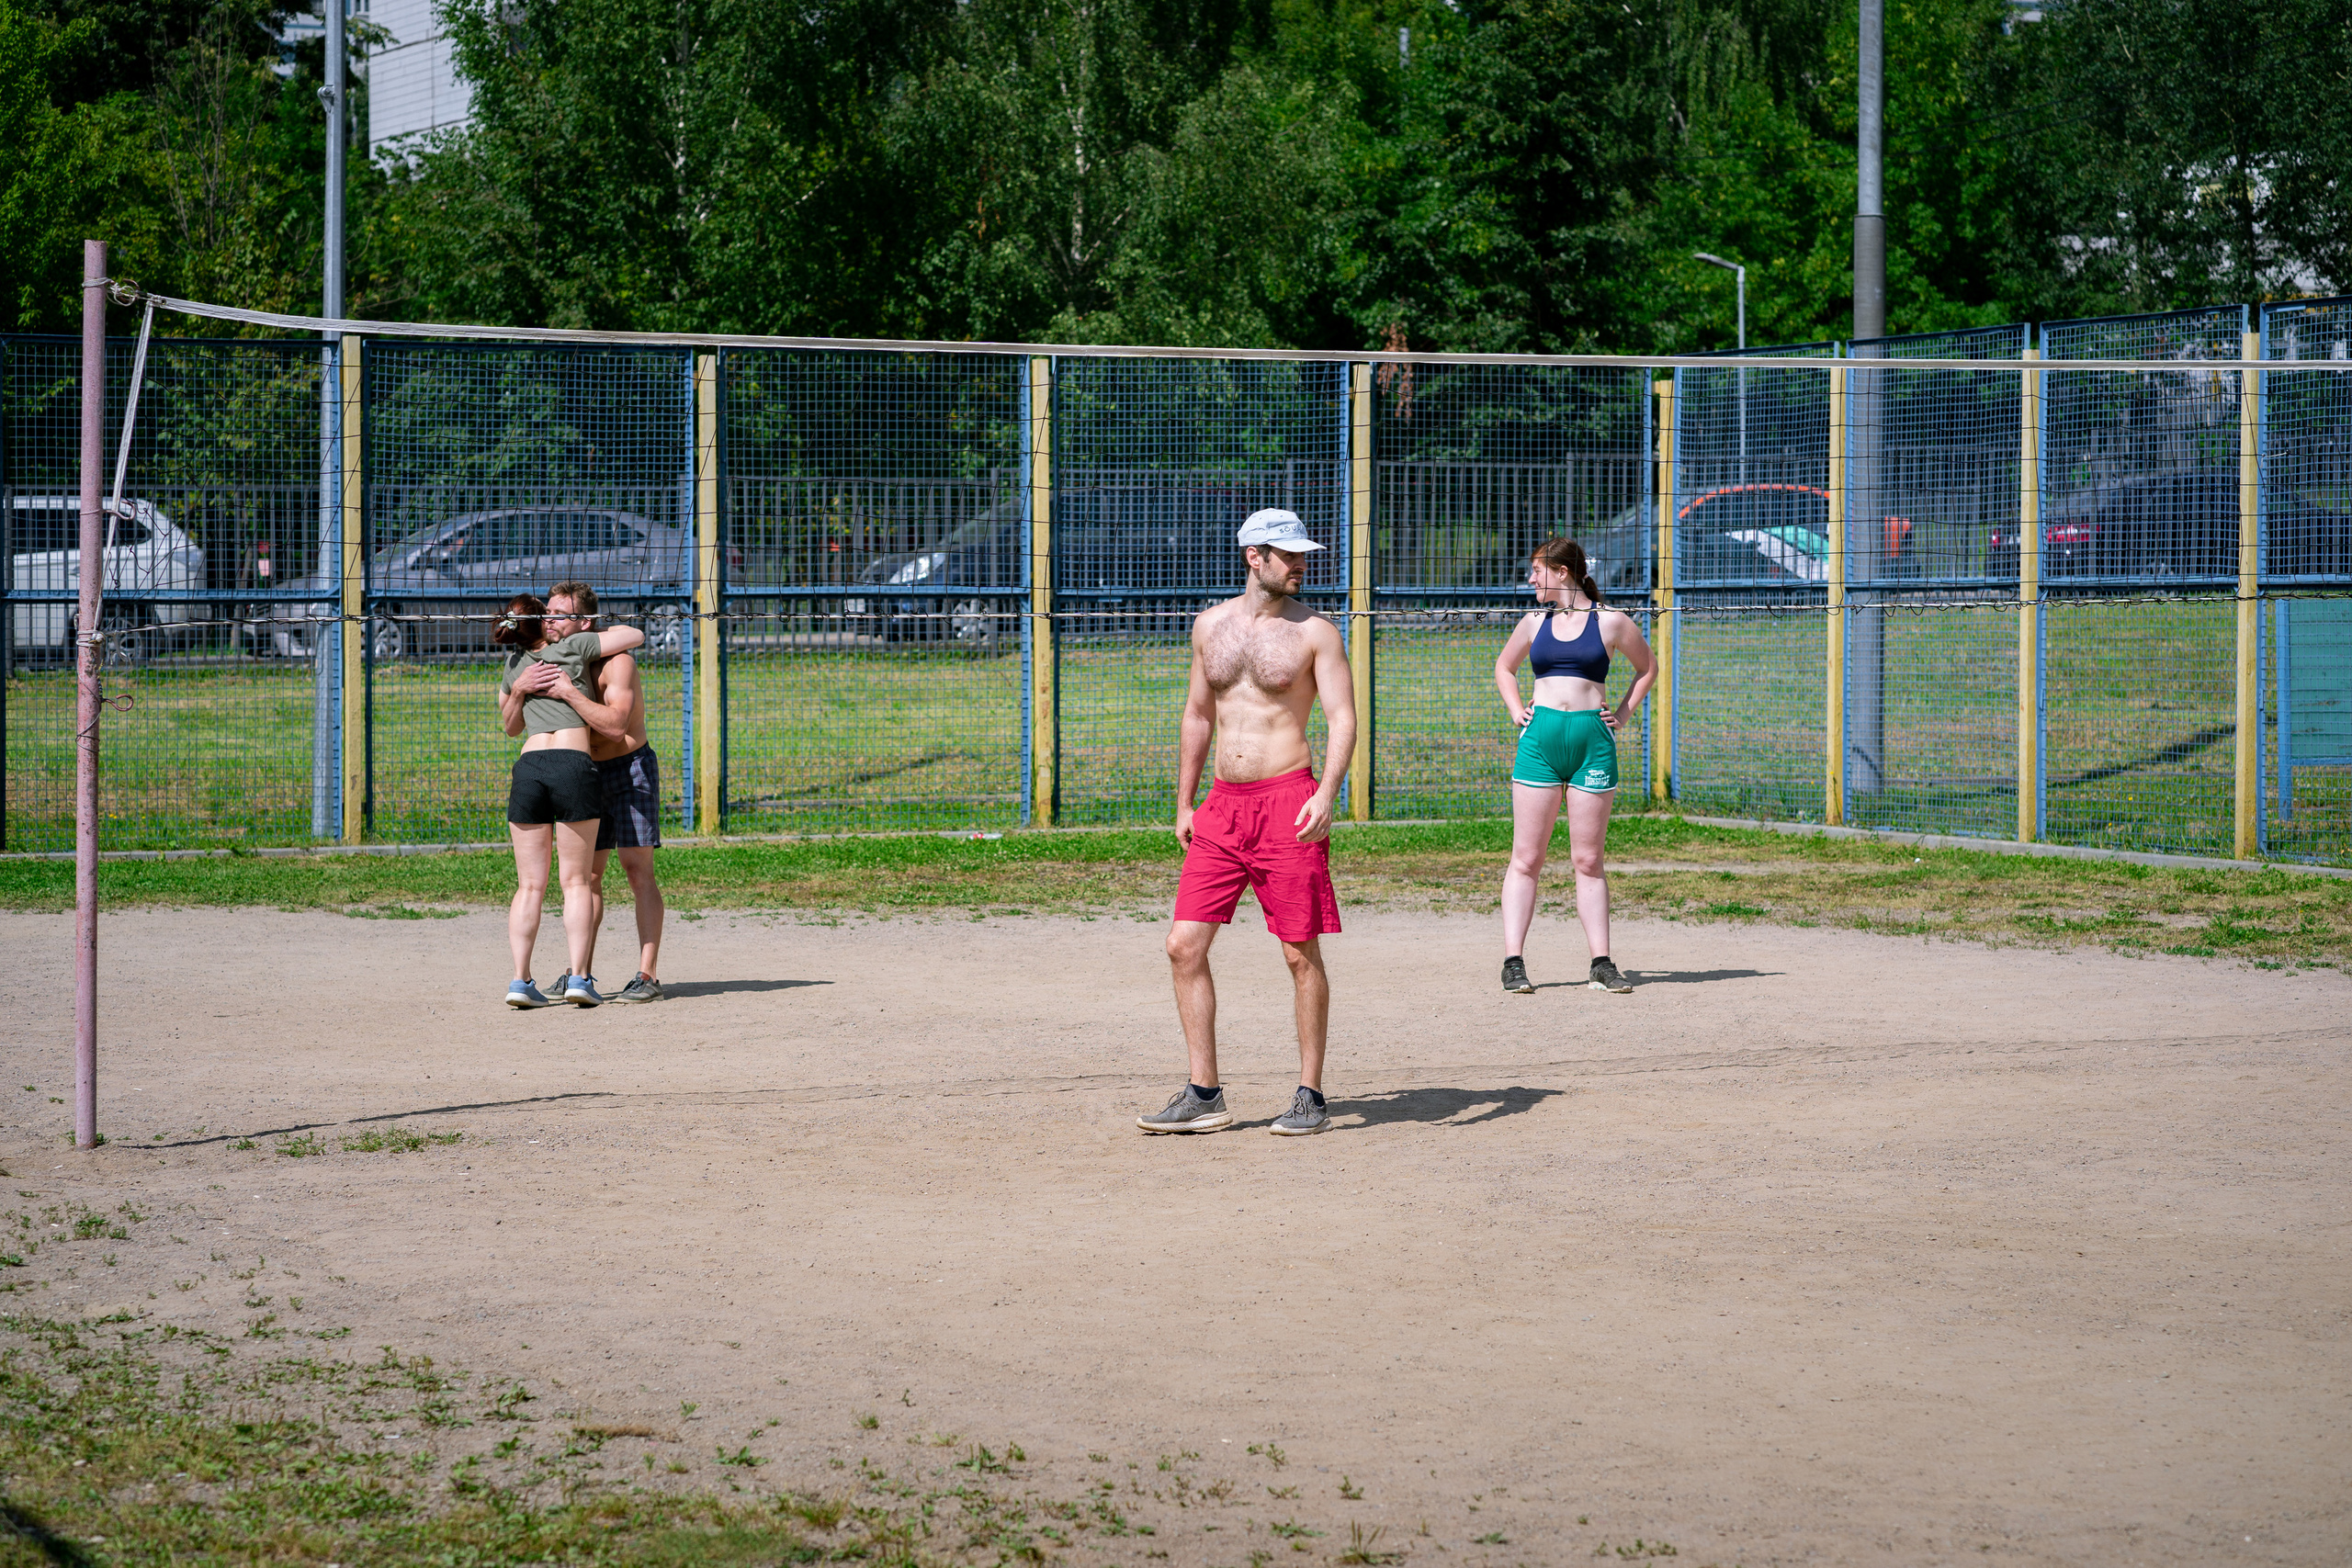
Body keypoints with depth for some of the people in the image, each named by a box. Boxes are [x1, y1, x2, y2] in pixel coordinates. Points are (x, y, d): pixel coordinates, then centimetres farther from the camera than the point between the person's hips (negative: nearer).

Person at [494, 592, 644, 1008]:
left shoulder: (514, 667, 20)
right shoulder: (573, 647, 6)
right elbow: (635, 636, 12)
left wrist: (518, 690, 17)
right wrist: (595, 631, 29)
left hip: (528, 768, 4)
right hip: (574, 766, -4)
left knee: (530, 886, 6)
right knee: (576, 881, 3)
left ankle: (520, 979, -3)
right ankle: (578, 977, -4)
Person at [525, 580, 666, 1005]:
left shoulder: (615, 662, -19)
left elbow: (615, 724, -31)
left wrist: (570, 693, -38)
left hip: (630, 767, -7)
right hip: (590, 774, 7)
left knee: (637, 870, -11)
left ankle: (647, 977, -12)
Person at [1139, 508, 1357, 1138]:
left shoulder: (1315, 631, -1)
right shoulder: (1211, 625, 12)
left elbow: (1342, 717, -8)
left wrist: (1327, 793, -23)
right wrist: (1184, 804, 18)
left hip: (1287, 800, -5)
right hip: (1222, 805, 5)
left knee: (1301, 954, -2)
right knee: (1184, 945, -1)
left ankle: (1310, 1096, 8)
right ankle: (1204, 1096, 7)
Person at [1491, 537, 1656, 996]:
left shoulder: (1610, 623, 4)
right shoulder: (1534, 623, 12)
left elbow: (1647, 668, 19)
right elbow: (1504, 667, 29)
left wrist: (1623, 714, 8)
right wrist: (1516, 711, 13)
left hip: (1593, 741, -2)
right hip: (1540, 739, 2)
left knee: (1588, 859, 1)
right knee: (1526, 858, -2)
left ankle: (1601, 964, 6)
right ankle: (1513, 962, -2)